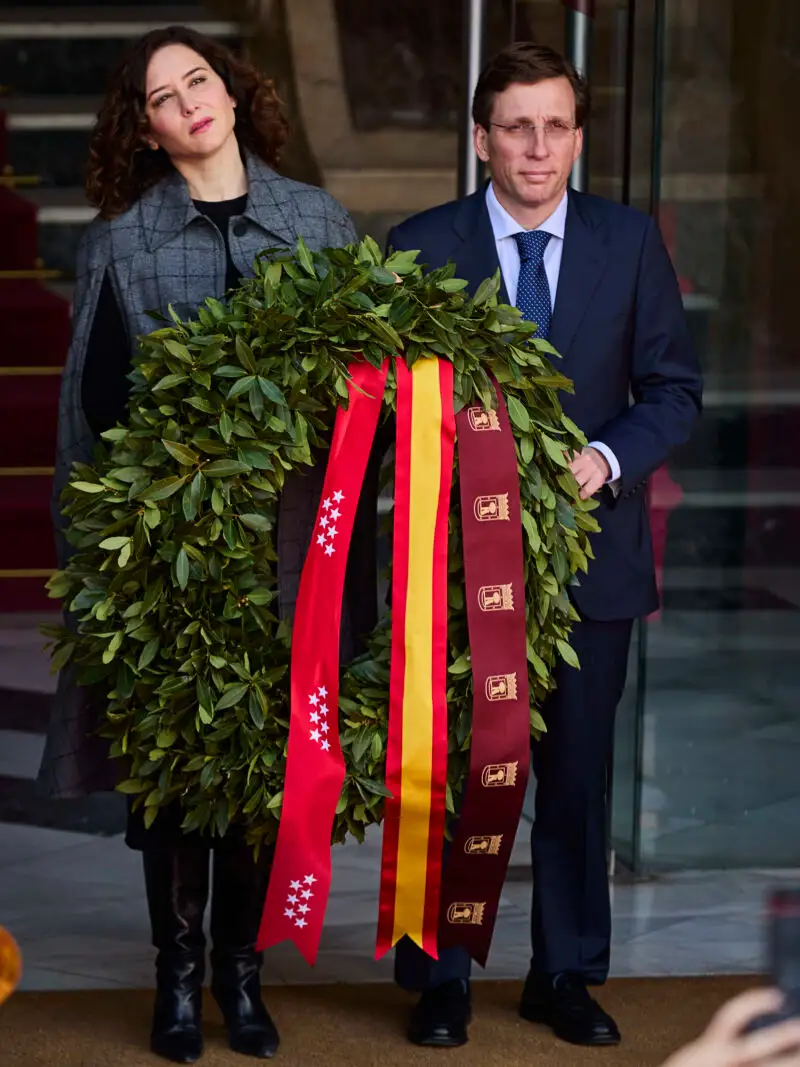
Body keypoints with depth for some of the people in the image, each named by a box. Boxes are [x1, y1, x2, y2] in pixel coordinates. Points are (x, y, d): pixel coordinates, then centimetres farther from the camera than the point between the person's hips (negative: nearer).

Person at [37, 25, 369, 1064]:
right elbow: (88, 401, 4)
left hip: (287, 535, 1)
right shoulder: (120, 243, 4)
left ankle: (242, 970, 15)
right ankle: (179, 972, 11)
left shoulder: (320, 224, 8)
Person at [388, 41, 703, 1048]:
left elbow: (672, 388, 3)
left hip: (588, 545, 2)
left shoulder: (630, 242, 2)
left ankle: (565, 974, 23)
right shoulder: (421, 246, -3)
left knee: (577, 775, 10)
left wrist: (606, 459, -14)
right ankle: (440, 978, 17)